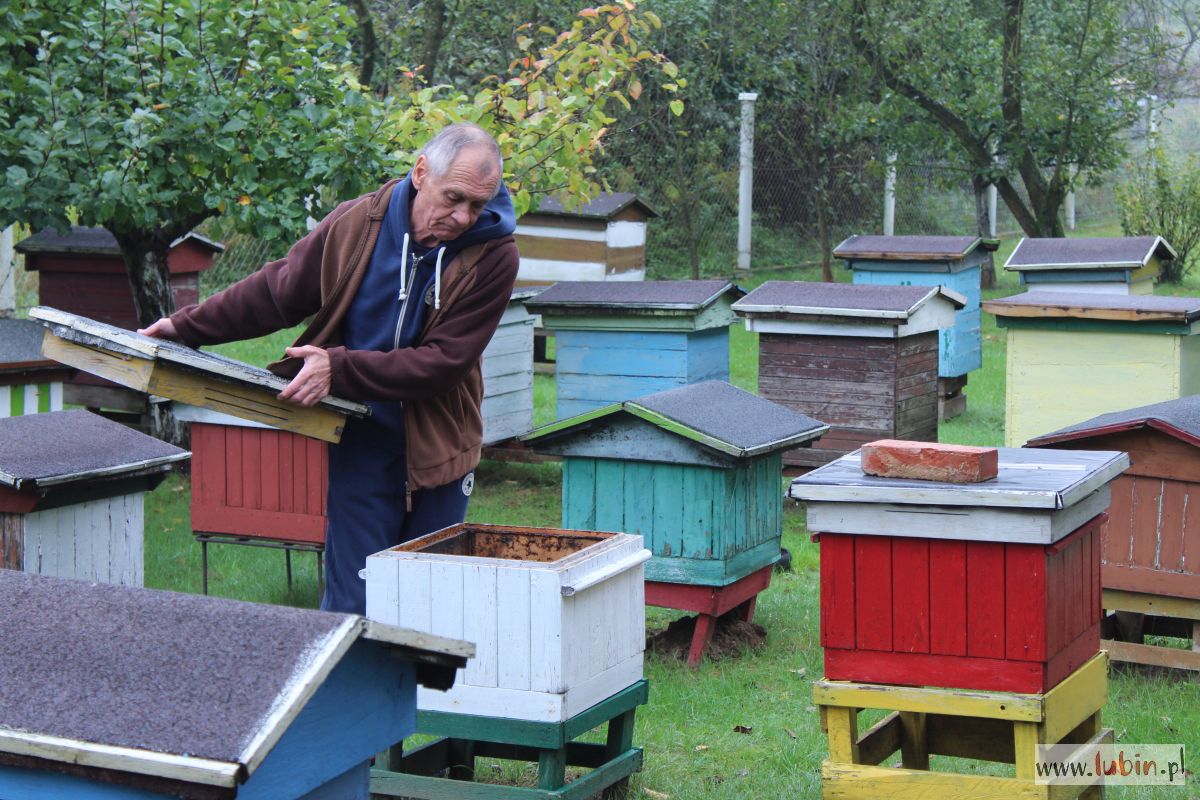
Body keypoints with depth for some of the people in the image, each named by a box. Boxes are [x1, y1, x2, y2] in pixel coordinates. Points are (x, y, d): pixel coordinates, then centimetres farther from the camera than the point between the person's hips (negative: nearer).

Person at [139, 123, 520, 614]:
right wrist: (185, 328, 11)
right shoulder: (356, 224, -5)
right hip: (360, 444, 0)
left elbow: (443, 362, -17)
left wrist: (339, 368, -22)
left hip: (437, 446, 0)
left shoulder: (493, 255, -11)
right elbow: (276, 292, 9)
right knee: (353, 602, -1)